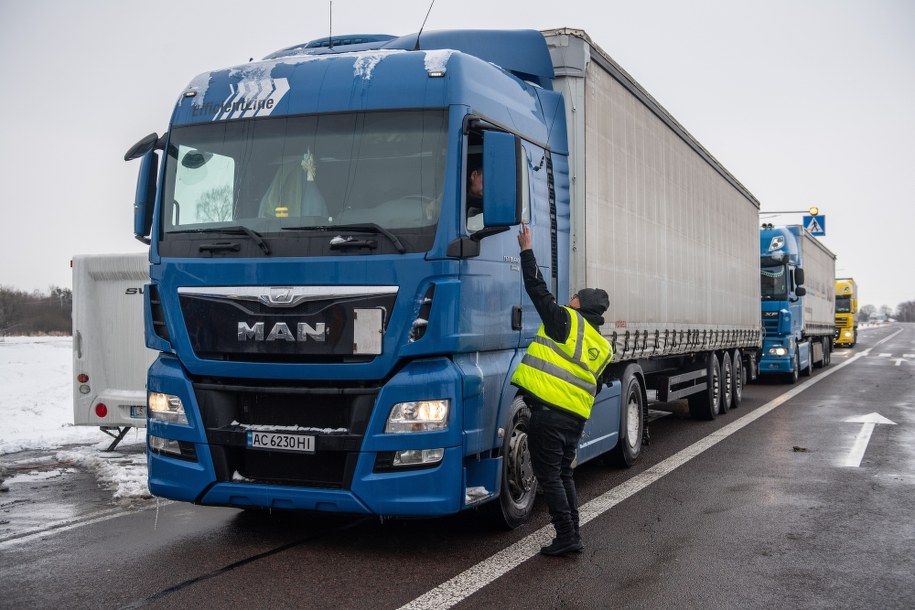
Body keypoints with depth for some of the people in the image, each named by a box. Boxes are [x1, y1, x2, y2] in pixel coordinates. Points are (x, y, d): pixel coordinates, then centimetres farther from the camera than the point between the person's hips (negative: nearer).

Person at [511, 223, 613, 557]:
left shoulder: (567, 321, -5)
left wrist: (527, 250, 2)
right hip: (577, 417, 7)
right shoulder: (604, 347, 15)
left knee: (548, 474, -1)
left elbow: (538, 290, -6)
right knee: (564, 473, 18)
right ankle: (571, 532, 19)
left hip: (549, 409, -7)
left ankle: (567, 536, -3)